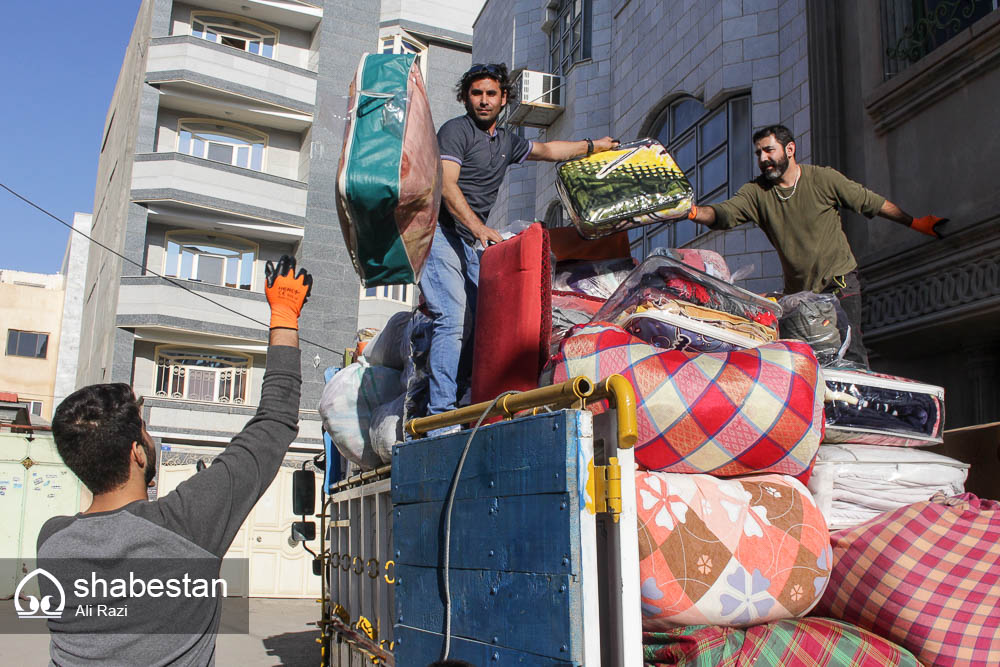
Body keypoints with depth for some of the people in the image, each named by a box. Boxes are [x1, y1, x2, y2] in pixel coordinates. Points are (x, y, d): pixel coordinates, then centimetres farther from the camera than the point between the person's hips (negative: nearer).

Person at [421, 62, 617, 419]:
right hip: (440, 232, -8)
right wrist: (480, 228, -25)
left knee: (477, 323, -5)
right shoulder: (455, 130, -3)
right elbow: (446, 186, -15)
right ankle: (440, 415, -22)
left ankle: (456, 403, -5)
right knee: (453, 320, -20)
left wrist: (592, 145, 44)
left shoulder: (506, 141, 22)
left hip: (472, 242, 8)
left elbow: (546, 149, 38)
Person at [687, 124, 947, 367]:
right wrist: (694, 212, -40)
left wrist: (915, 223, 14)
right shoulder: (756, 191, -3)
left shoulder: (824, 179, -5)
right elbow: (724, 213, -19)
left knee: (849, 352, -14)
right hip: (797, 290, 3)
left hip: (839, 282, -2)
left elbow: (872, 203, 6)